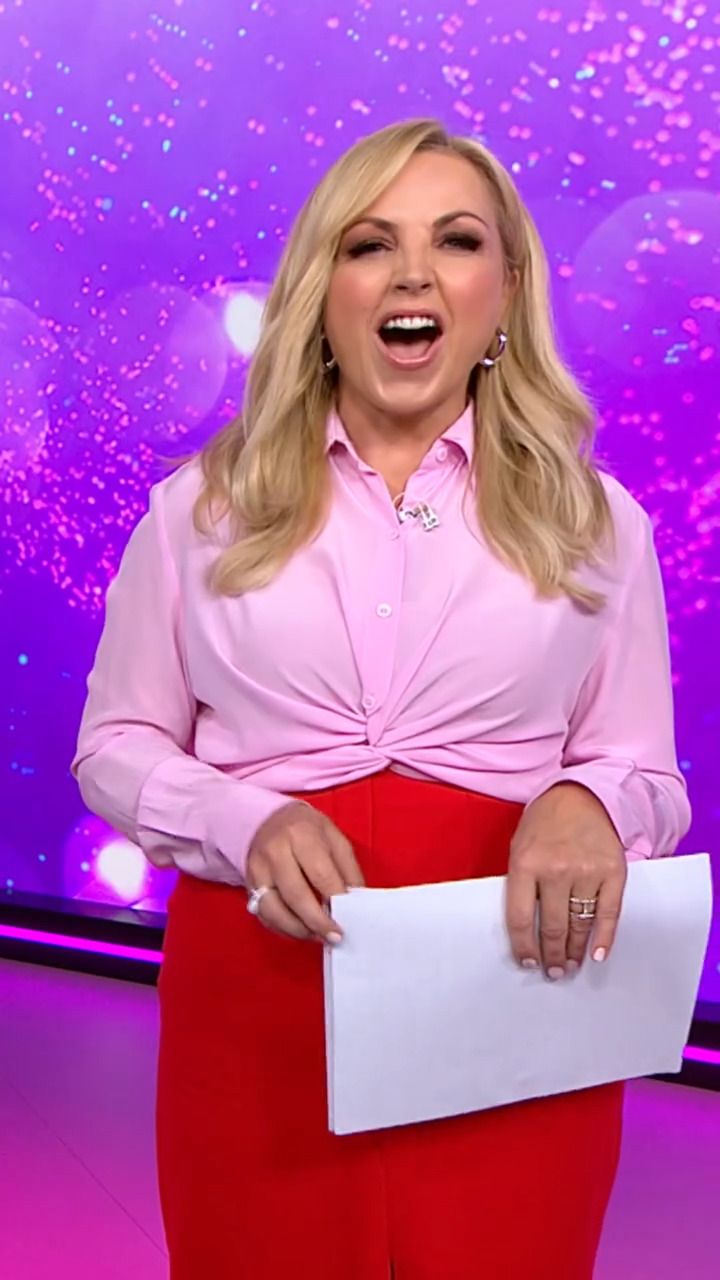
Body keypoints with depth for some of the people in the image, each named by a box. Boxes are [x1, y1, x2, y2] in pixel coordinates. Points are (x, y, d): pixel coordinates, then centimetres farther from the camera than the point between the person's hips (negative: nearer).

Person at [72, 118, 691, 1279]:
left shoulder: (595, 521, 5)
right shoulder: (204, 504, 4)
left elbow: (650, 779, 7)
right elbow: (117, 747, 7)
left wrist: (592, 805, -17)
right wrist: (248, 824, -13)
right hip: (257, 1002, 0)